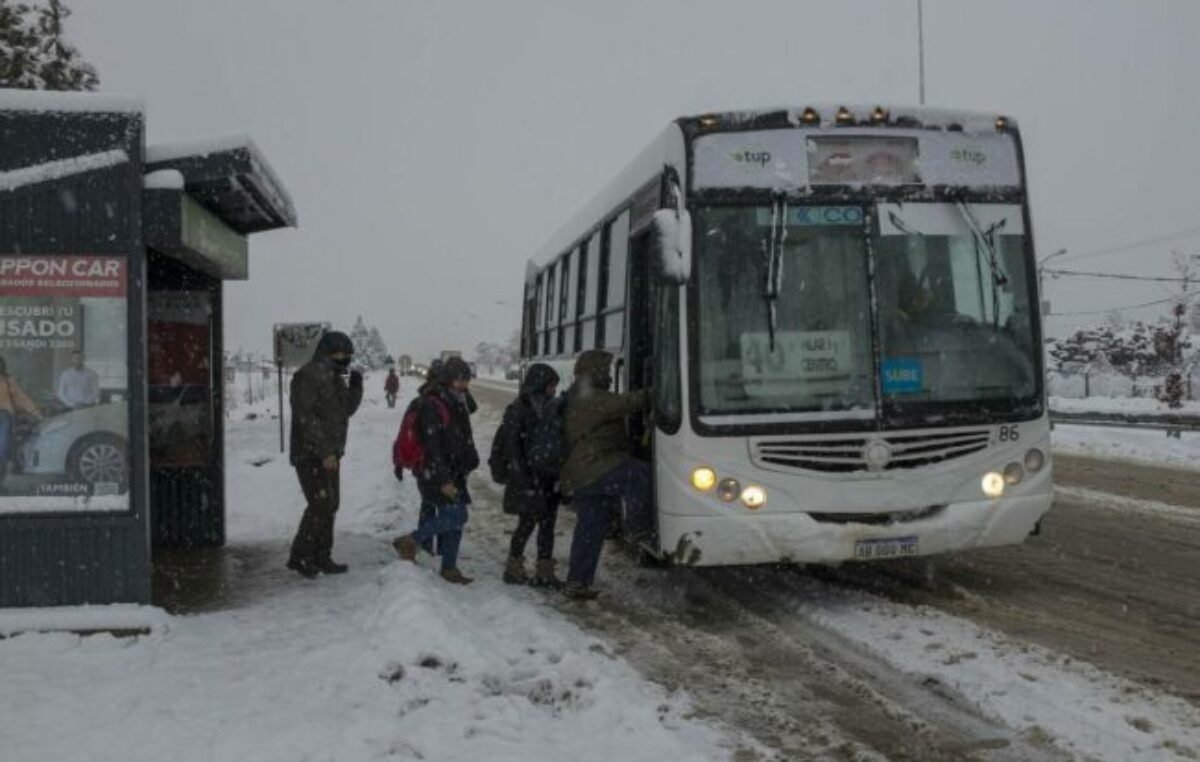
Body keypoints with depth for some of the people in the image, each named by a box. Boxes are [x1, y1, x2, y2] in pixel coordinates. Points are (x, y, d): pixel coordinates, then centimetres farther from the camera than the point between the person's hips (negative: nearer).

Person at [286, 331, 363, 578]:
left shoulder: (334, 378, 14)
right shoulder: (308, 376, -15)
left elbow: (346, 409, 19)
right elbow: (305, 418, -22)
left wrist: (356, 386, 2)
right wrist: (324, 452, -24)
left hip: (330, 455, 10)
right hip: (311, 455, -10)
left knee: (330, 506, 12)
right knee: (321, 505, -12)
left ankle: (321, 558, 20)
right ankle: (300, 556, -1)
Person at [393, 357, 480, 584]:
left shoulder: (457, 403, 13)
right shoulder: (432, 405, -16)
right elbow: (432, 447, -21)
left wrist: (469, 461, 21)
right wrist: (443, 480, -24)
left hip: (454, 473, 9)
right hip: (437, 474, -9)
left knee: (453, 519, 9)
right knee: (455, 517, -15)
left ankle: (449, 567, 17)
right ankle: (411, 541, 0)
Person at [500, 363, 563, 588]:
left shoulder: (551, 407, 12)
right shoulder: (518, 409, -9)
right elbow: (510, 443, -12)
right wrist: (521, 473, -18)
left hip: (549, 476, 7)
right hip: (529, 477, -7)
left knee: (547, 522, 6)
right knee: (528, 521, -2)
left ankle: (544, 572, 12)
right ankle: (513, 567, 14)